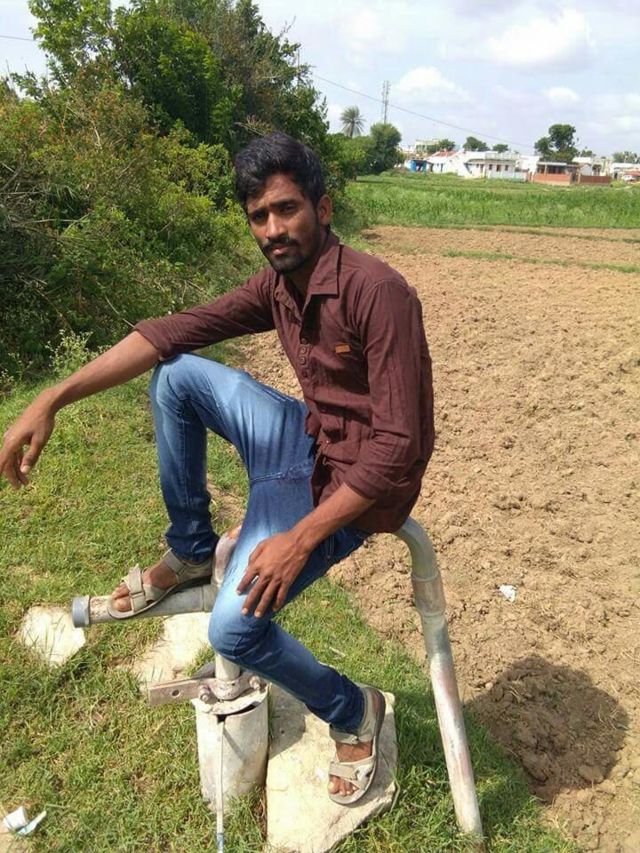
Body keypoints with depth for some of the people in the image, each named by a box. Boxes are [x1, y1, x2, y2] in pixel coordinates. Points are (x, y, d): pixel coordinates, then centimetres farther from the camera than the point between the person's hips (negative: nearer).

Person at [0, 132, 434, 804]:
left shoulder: (377, 291, -24)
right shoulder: (276, 285, 1)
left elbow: (400, 443, -27)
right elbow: (174, 332, -4)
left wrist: (301, 538, -28)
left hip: (352, 482, -7)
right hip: (307, 440, 8)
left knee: (234, 628, -20)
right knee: (175, 373, 0)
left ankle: (352, 713, 12)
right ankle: (189, 552, 13)